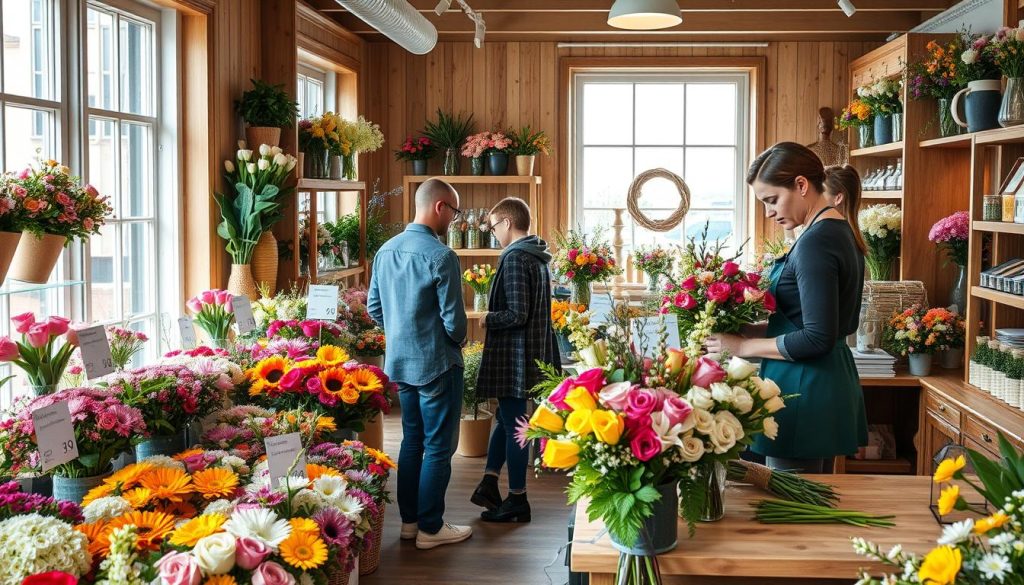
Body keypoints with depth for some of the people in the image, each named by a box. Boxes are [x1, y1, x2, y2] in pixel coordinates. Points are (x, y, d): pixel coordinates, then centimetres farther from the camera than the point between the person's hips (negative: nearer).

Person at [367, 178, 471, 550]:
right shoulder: (440, 256, -20)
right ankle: (430, 529, 11)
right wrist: (459, 340, 2)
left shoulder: (386, 250, 3)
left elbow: (374, 306, 10)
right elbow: (453, 320, -18)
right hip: (436, 364, -8)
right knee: (438, 448, 4)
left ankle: (409, 520, 26)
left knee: (412, 440, 18)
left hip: (400, 362, 8)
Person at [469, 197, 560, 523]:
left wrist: (487, 319, -7)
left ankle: (517, 501, 10)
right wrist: (495, 317, 15)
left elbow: (516, 314, -23)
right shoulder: (538, 257, 10)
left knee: (513, 425, 0)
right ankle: (489, 485, 23)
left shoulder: (515, 258, -18)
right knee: (507, 419, 17)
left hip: (514, 356, -9)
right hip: (534, 353, 9)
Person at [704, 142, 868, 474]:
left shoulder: (815, 242, -18)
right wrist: (760, 327, 14)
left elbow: (817, 339, -22)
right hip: (833, 381, 10)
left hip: (804, 391, -10)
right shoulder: (843, 232, 11)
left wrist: (744, 346, -13)